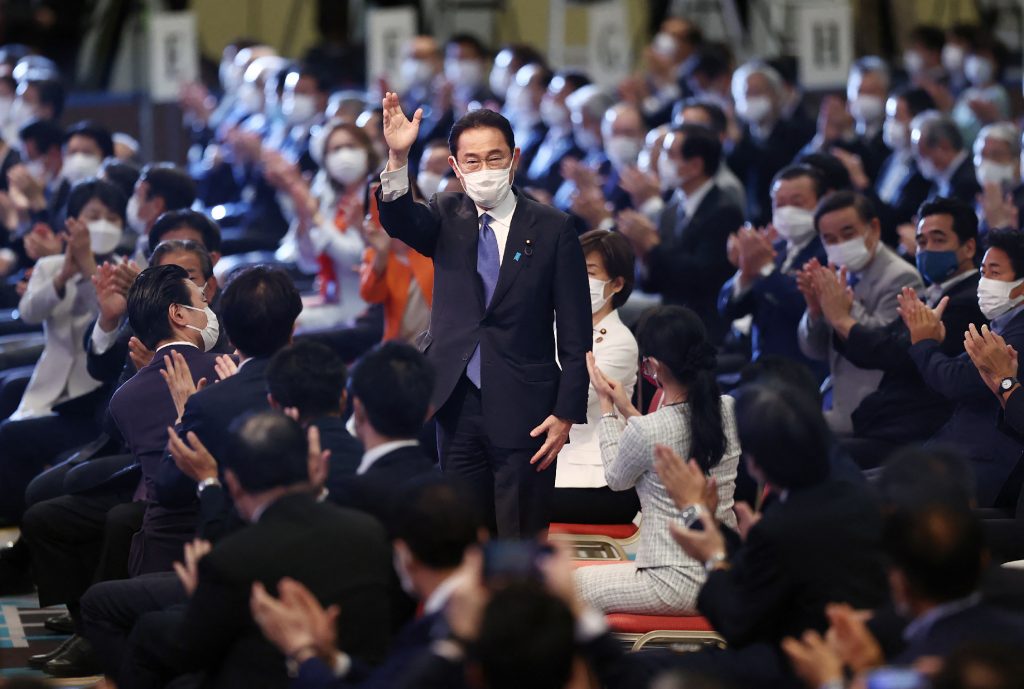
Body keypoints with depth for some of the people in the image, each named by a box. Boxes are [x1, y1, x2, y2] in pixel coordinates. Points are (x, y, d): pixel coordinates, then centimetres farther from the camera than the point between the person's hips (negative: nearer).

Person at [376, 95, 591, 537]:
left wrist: (566, 414, -8)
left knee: (523, 538, -1)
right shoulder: (447, 216, 7)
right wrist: (397, 159, -34)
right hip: (457, 403, 3)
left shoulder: (552, 229, -1)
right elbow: (399, 222, -16)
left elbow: (575, 334, -2)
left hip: (523, 408, -3)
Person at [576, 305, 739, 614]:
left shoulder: (645, 432, -22)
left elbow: (616, 478, 1)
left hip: (677, 586, -7)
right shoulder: (729, 411, -4)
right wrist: (627, 410, 19)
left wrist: (606, 406, 11)